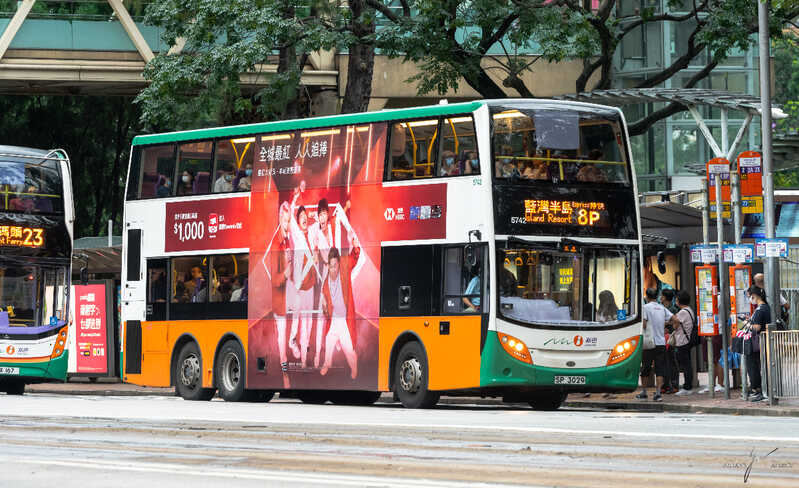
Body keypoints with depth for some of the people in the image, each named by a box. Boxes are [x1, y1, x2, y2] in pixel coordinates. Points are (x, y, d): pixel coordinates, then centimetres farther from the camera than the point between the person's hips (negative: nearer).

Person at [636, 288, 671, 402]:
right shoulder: (662, 308, 9)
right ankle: (658, 393, -8)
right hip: (661, 342, 4)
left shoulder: (646, 307, -5)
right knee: (660, 370, 1)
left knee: (645, 369, 8)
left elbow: (644, 324, -12)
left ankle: (643, 393, 14)